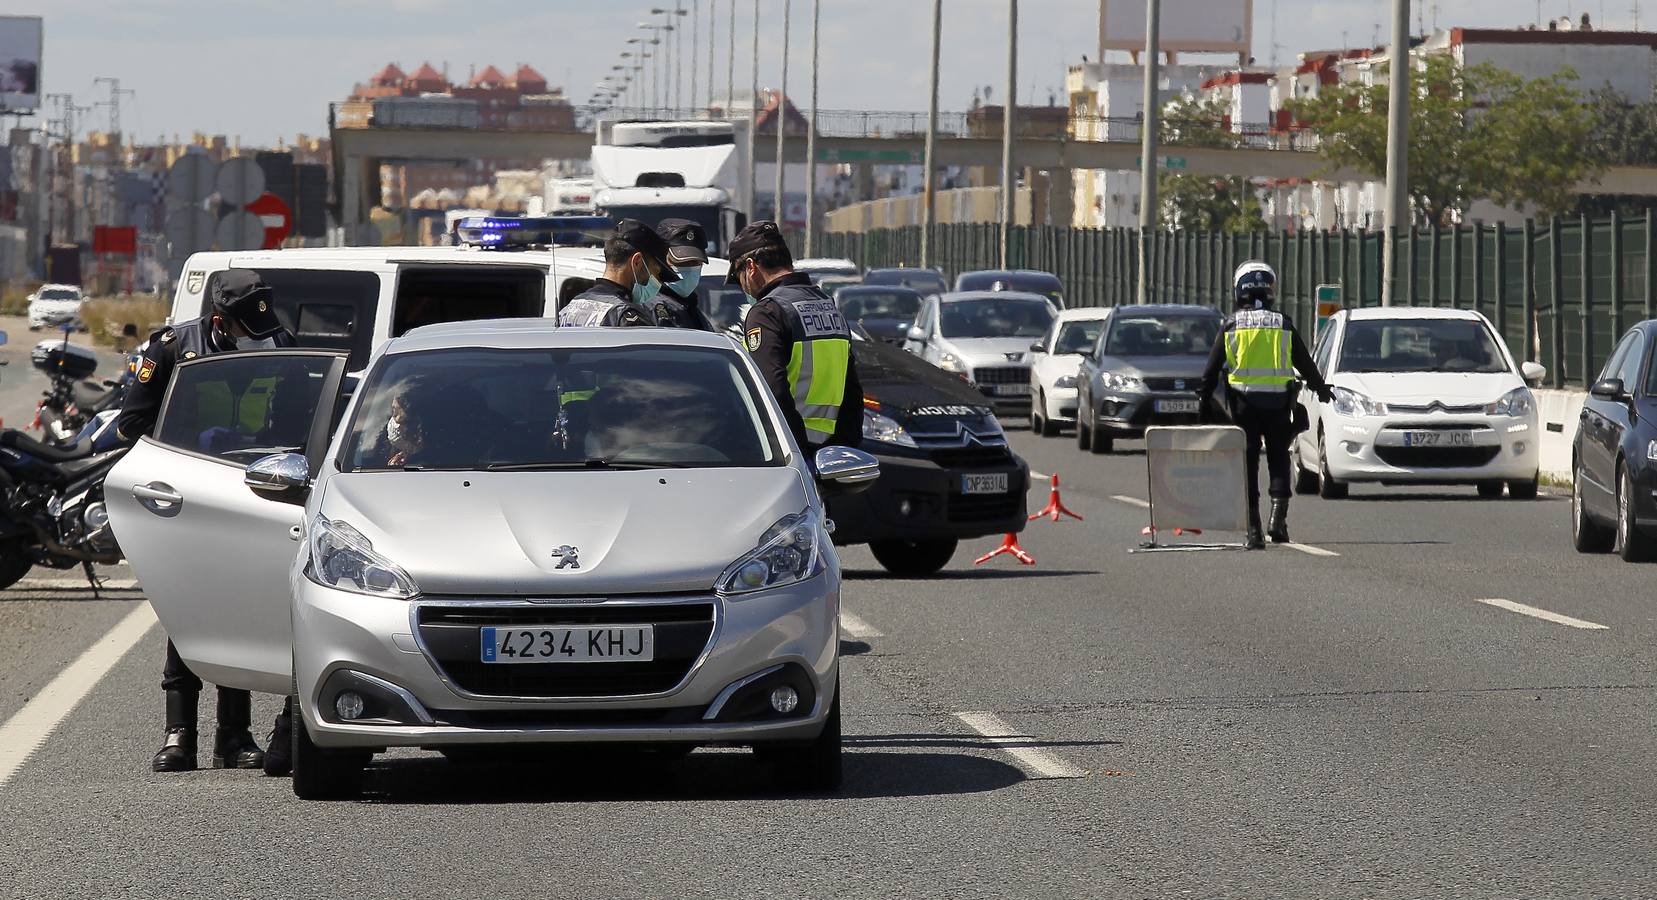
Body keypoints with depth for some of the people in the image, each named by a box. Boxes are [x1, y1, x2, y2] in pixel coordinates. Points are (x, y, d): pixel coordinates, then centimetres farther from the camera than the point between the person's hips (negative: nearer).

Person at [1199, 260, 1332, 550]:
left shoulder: (1231, 326, 0)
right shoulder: (1283, 325, 1)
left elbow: (1212, 369, 0)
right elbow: (1305, 363, 9)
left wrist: (1203, 400, 9)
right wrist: (1321, 388, 25)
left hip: (1243, 403, 0)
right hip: (1278, 402, 0)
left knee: (1248, 464, 4)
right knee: (1278, 460, 12)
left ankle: (1253, 530, 0)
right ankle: (1278, 516, -7)